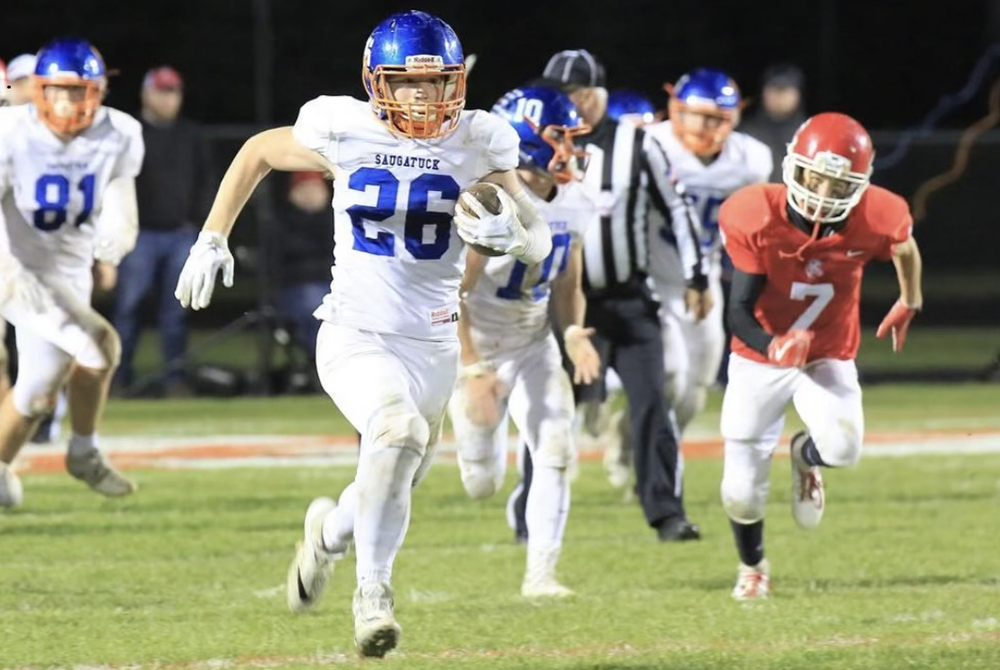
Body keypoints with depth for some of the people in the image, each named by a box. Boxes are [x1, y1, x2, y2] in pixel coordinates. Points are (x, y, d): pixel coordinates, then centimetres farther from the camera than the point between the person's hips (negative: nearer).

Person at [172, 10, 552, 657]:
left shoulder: (478, 143, -5)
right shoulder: (345, 133, -9)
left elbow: (541, 241, -2)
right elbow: (258, 153, 10)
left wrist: (508, 232, -25)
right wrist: (212, 239, 7)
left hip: (433, 344, 4)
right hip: (355, 336, -4)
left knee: (392, 492, 16)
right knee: (400, 433, -32)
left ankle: (330, 530, 52)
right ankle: (374, 591, -16)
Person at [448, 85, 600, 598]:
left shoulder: (571, 205, -3)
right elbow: (452, 294, -23)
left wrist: (574, 332, -12)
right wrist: (472, 371, -26)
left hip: (533, 346, 5)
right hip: (479, 349, -5)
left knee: (556, 450, -12)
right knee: (483, 483, 4)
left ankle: (540, 574, -5)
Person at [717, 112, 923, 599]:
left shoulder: (875, 220, -20)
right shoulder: (759, 219, -25)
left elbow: (904, 247, 7)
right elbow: (739, 311, -22)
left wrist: (909, 302, 26)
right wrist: (772, 345, -43)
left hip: (828, 358, 1)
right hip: (759, 360, -1)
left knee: (843, 447, -30)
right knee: (742, 493, -4)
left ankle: (804, 457, 12)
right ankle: (752, 568, 35)